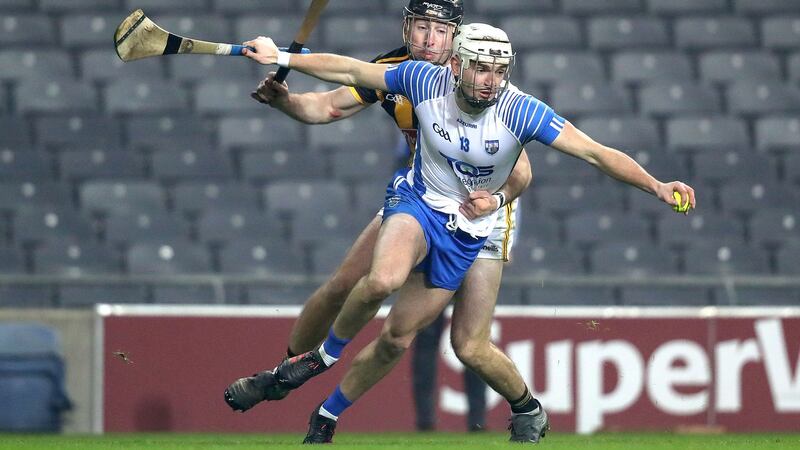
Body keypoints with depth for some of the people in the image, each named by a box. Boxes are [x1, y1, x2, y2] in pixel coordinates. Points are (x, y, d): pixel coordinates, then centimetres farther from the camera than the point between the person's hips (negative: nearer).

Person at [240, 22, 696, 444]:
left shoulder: (521, 111, -23)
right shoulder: (426, 81, -16)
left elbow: (597, 152, -26)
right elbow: (352, 71, -1)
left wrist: (657, 186, -38)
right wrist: (282, 58, 3)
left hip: (467, 231, 0)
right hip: (417, 201, 0)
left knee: (398, 337, 2)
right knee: (382, 280, -33)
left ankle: (328, 415, 25)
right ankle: (325, 355, -5)